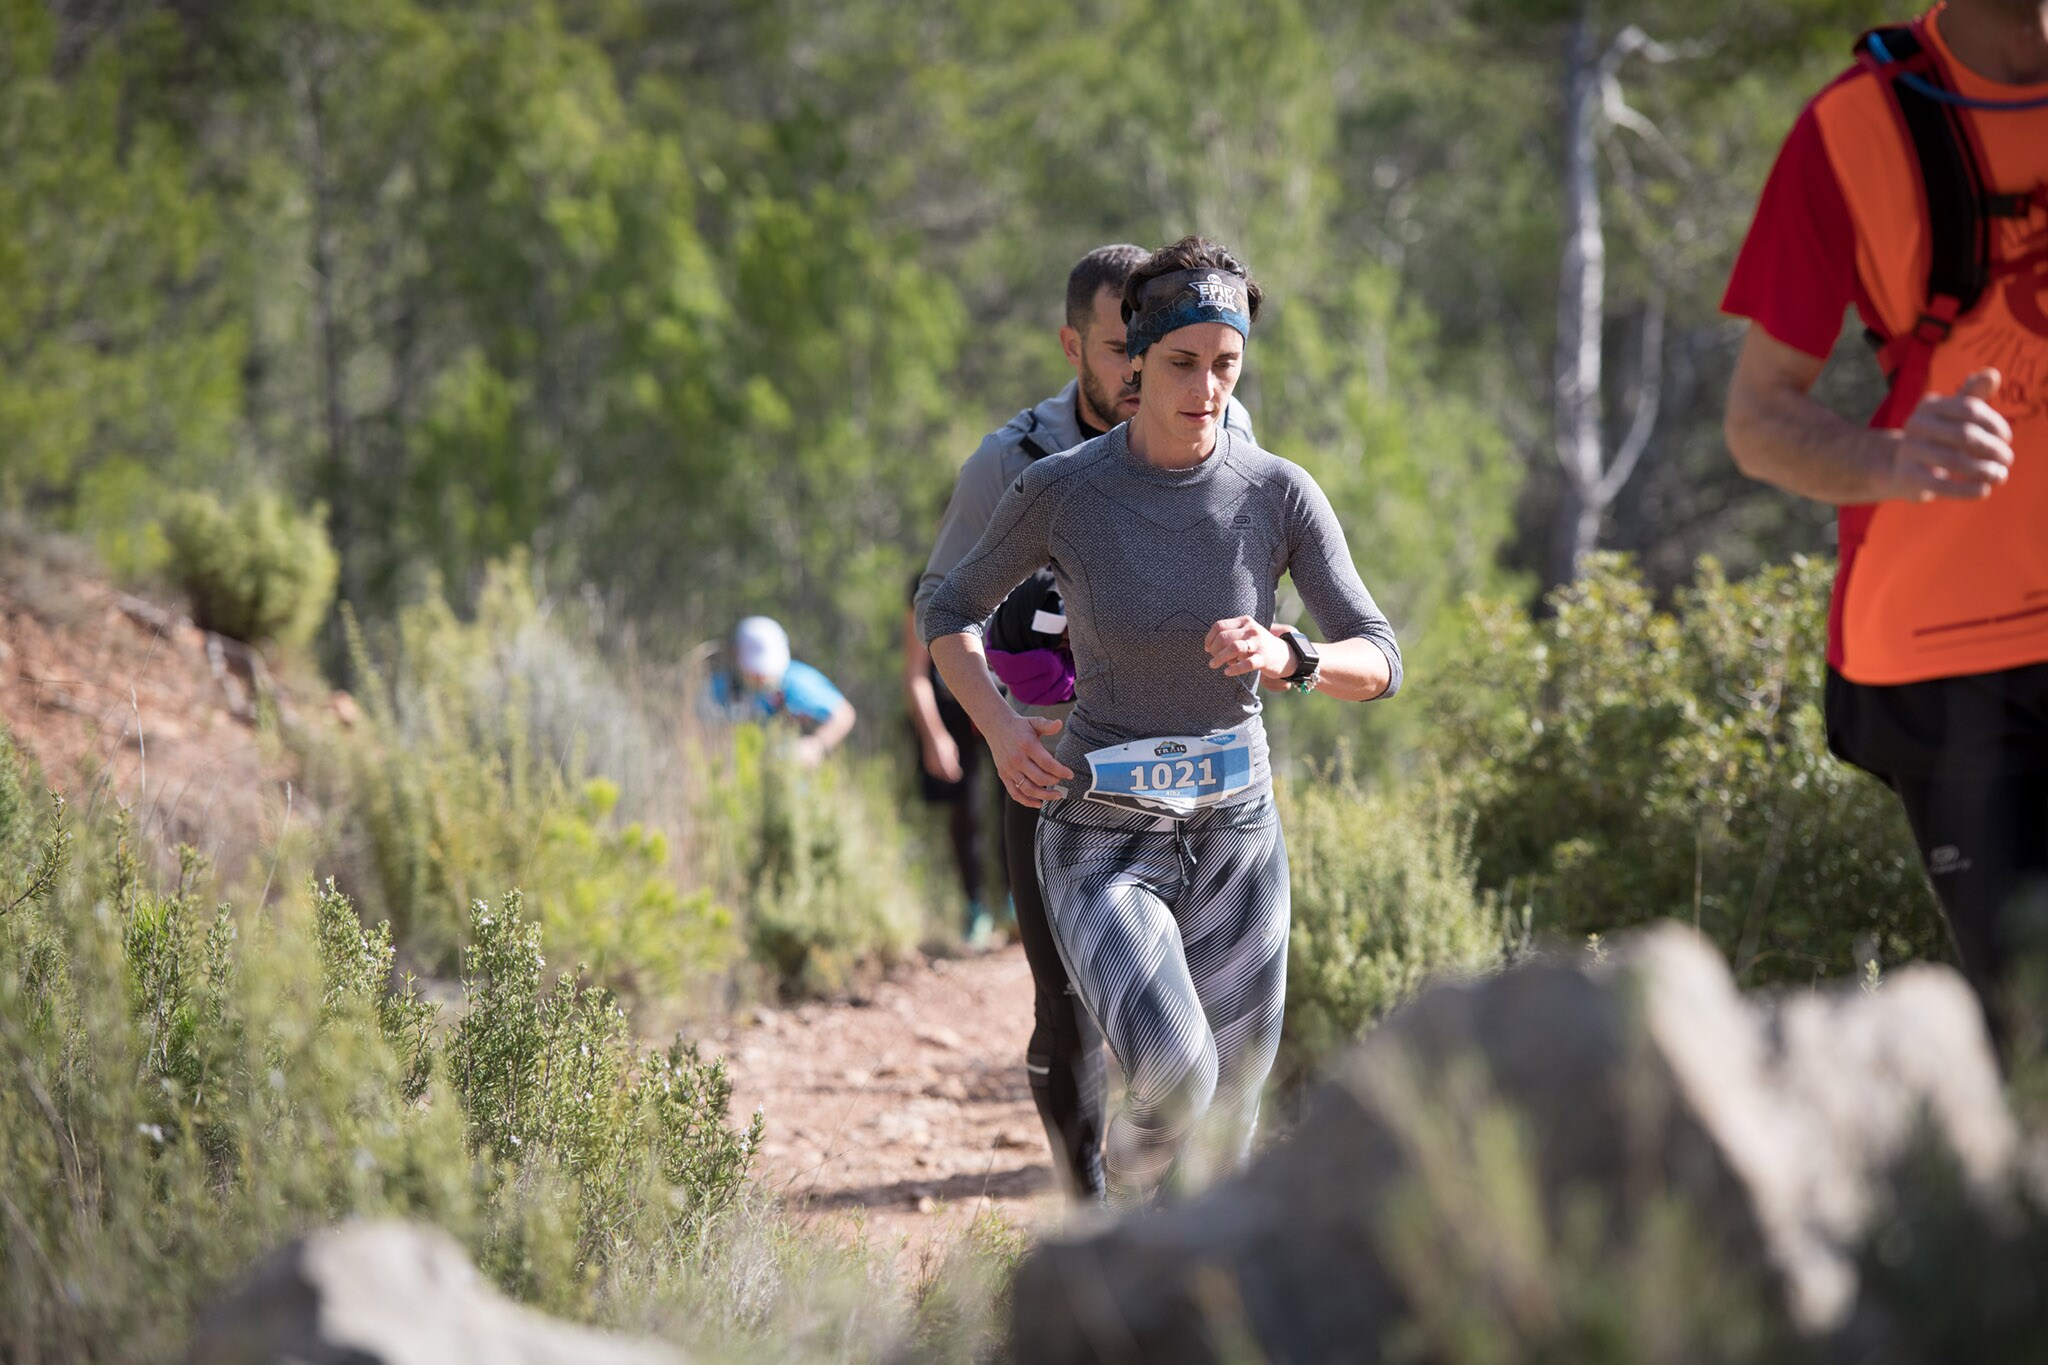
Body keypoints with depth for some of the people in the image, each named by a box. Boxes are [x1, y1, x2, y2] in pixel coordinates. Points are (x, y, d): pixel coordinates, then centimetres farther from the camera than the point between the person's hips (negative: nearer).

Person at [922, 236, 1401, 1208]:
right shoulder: (1059, 491, -11)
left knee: (1222, 1130, 5)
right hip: (1102, 843, -3)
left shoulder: (1282, 494, -7)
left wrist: (1286, 658, -29)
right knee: (1175, 1081, -25)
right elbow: (950, 614, 5)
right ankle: (1125, 1202, 8)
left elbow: (1379, 664, -7)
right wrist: (999, 729, -12)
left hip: (1233, 833, 3)